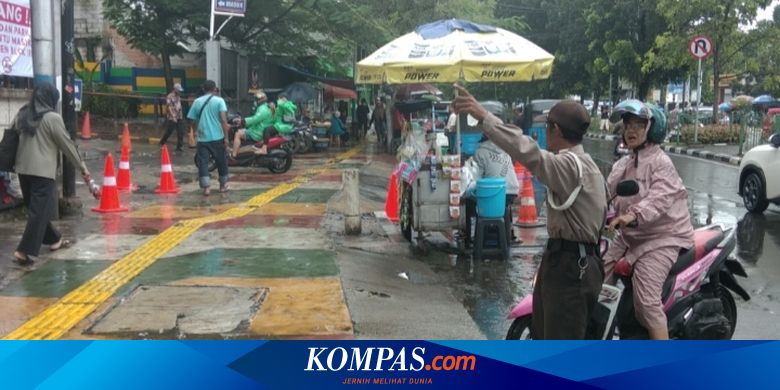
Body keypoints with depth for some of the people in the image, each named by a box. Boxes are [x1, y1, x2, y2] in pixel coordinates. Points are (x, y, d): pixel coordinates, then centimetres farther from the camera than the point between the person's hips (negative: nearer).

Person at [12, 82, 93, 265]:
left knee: (37, 208, 18)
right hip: (43, 171, -8)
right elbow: (67, 145, -7)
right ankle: (25, 251, -9)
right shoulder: (52, 118, -11)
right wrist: (82, 167, 2)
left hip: (23, 169, 8)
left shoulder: (22, 115, 9)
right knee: (39, 211, -4)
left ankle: (54, 239, 33)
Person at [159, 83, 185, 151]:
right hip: (171, 118, -6)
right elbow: (169, 107, -17)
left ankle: (179, 147, 6)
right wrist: (173, 117, -23)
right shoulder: (170, 97, -12)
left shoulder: (178, 97, 11)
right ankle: (162, 143, 26)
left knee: (180, 132, 0)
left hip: (179, 118, 7)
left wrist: (181, 115, 14)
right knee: (169, 132, 4)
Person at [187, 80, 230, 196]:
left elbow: (191, 119, 9)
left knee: (202, 162, 2)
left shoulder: (197, 101, 7)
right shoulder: (219, 100, -2)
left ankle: (206, 186, -10)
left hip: (202, 138, 1)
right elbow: (223, 120, -11)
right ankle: (223, 185, 24)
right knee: (221, 161, 14)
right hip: (217, 137, -1)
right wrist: (226, 137, -10)